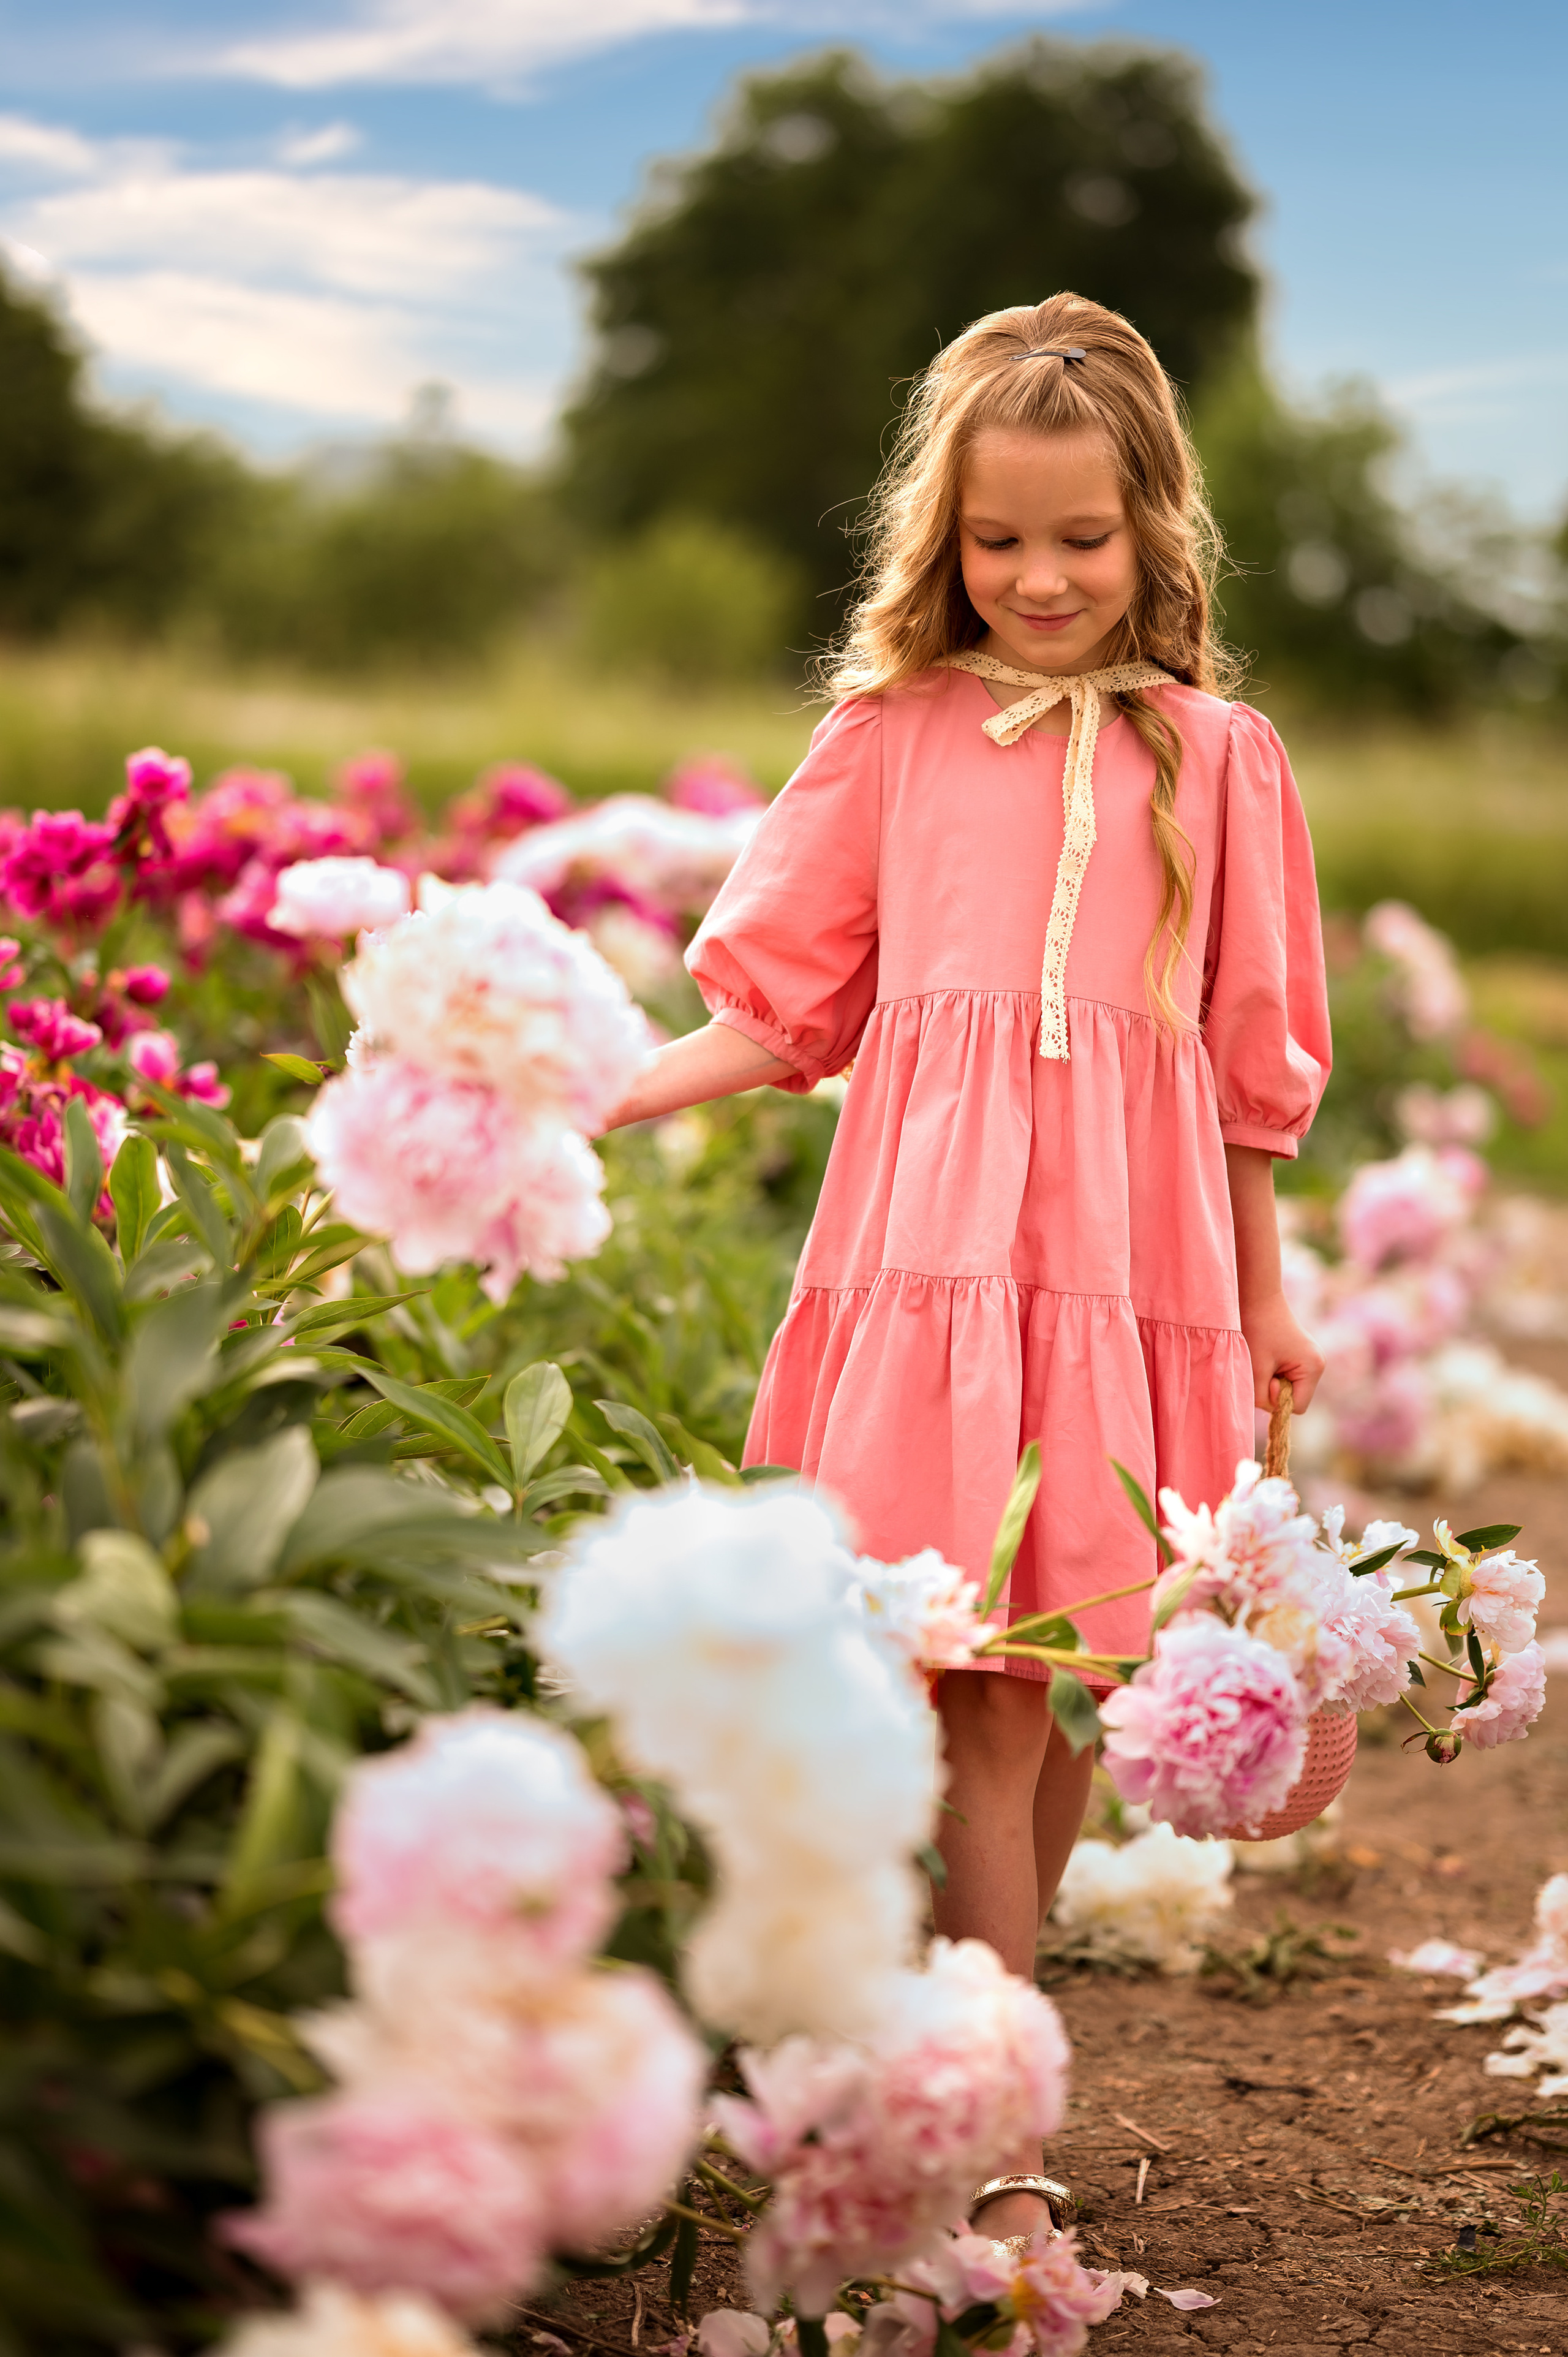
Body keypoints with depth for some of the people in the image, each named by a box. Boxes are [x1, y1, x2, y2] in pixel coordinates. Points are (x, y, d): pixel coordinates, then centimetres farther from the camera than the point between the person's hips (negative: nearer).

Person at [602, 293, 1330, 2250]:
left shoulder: (1215, 755, 10)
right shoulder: (889, 728, 7)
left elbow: (1250, 1055, 15)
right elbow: (783, 1003, 9)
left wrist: (1263, 1297, 16)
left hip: (1135, 1263, 2)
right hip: (932, 1253, -1)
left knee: (1068, 1694, 4)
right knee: (983, 1706, -6)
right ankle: (995, 2153, -2)